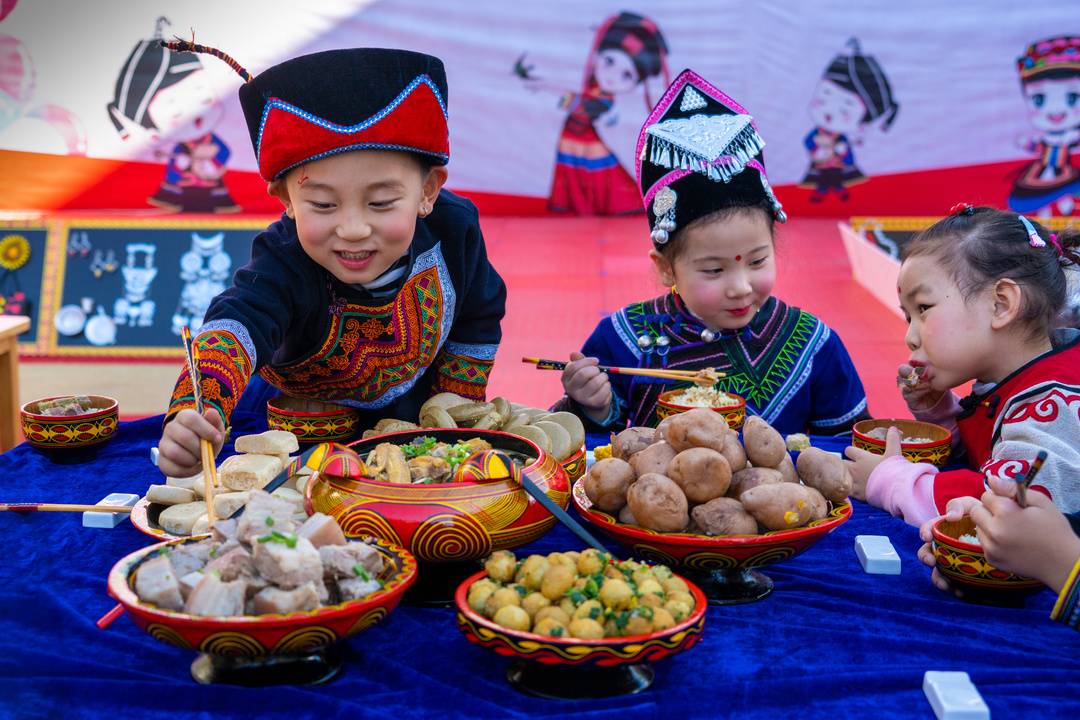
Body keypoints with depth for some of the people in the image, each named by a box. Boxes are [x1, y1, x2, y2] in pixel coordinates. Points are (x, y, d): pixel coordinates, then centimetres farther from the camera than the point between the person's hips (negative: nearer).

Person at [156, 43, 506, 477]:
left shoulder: (451, 231, -25)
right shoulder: (284, 265, -35)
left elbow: (479, 318, -4)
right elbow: (238, 324, -57)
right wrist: (193, 417, -77)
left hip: (413, 408, 1)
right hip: (295, 416, -1)